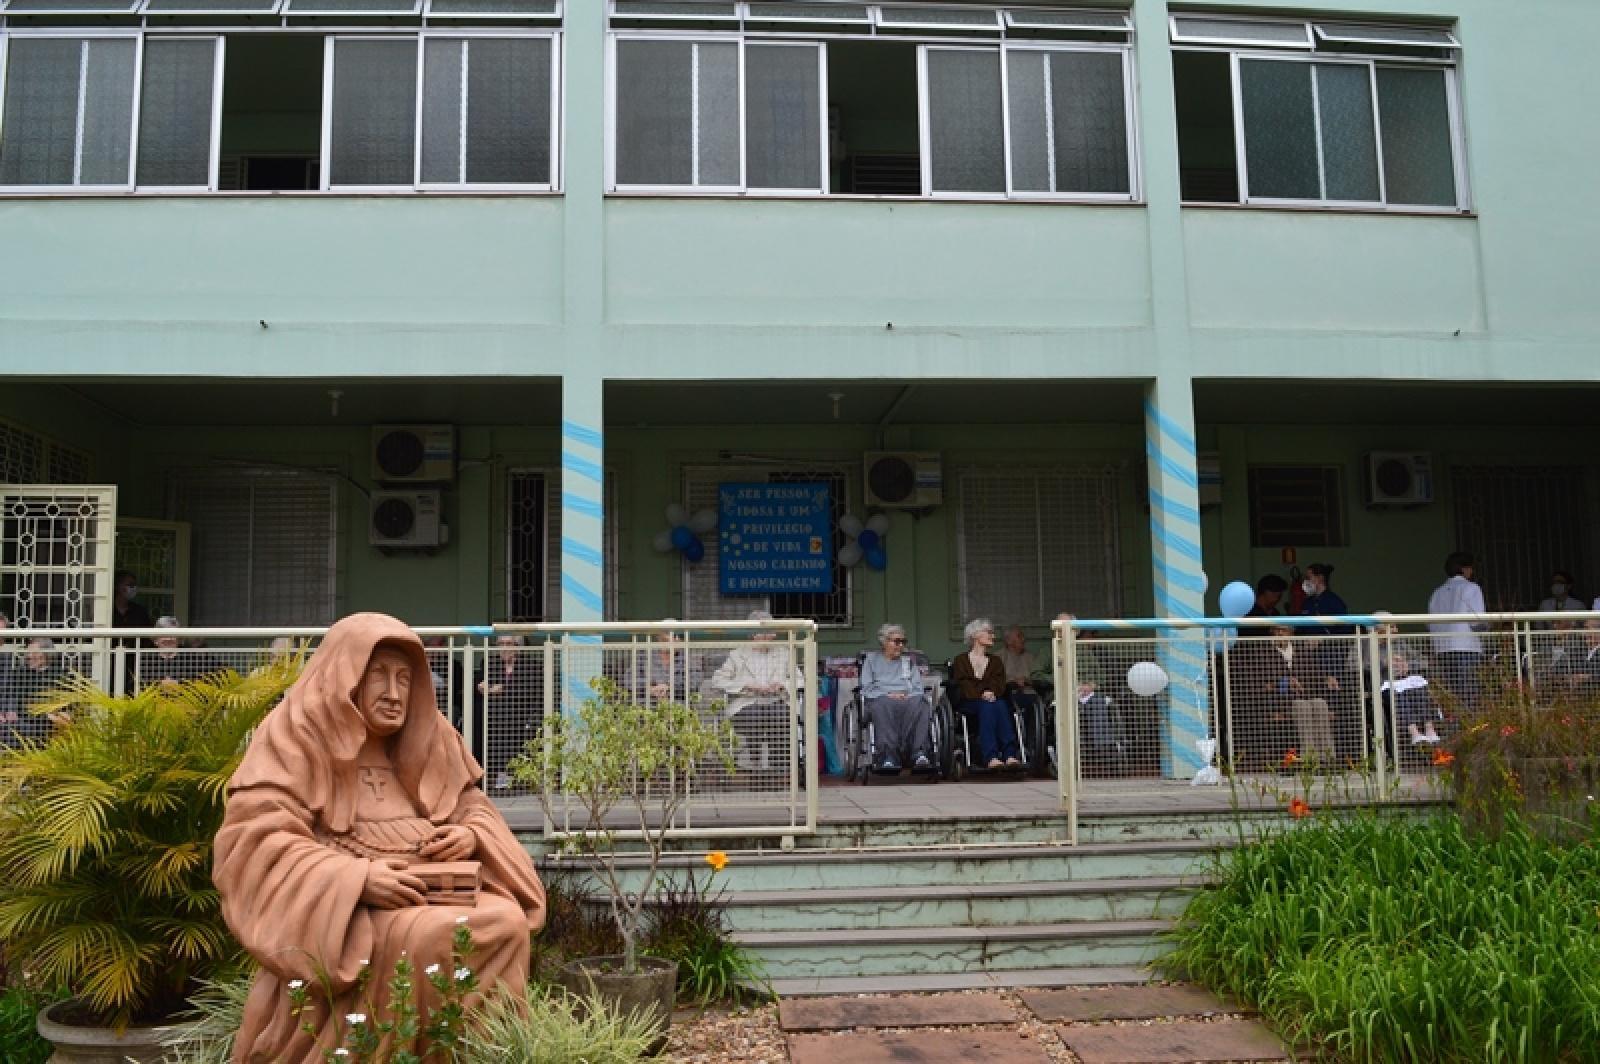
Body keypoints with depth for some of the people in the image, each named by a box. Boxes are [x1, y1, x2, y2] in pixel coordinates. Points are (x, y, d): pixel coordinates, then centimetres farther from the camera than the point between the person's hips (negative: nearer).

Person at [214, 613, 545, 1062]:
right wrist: (356, 879, -25)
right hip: (337, 909, -5)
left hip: (434, 894, 5)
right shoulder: (297, 732, -4)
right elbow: (257, 842, -14)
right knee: (431, 935, -33)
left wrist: (470, 835, -7)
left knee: (505, 921, -24)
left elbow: (475, 807, 18)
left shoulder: (424, 736, 13)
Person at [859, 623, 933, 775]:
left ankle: (919, 754, -52)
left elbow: (918, 687, 18)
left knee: (919, 704, -37)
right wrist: (887, 694, -6)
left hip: (908, 698, 2)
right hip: (881, 698, -2)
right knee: (883, 705, -41)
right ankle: (888, 757, -55)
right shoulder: (872, 659, 23)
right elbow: (866, 688, 11)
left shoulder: (909, 660, 29)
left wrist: (906, 695, -4)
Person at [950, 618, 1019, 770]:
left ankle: (1010, 754, -48)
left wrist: (991, 692, -15)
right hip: (968, 703, -3)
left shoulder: (995, 662, 27)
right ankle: (990, 757, -50)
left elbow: (1000, 684, 8)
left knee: (1000, 705, -33)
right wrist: (981, 694, -20)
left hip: (994, 700, 3)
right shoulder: (961, 661, 16)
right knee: (987, 706, -36)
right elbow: (962, 685, -1)